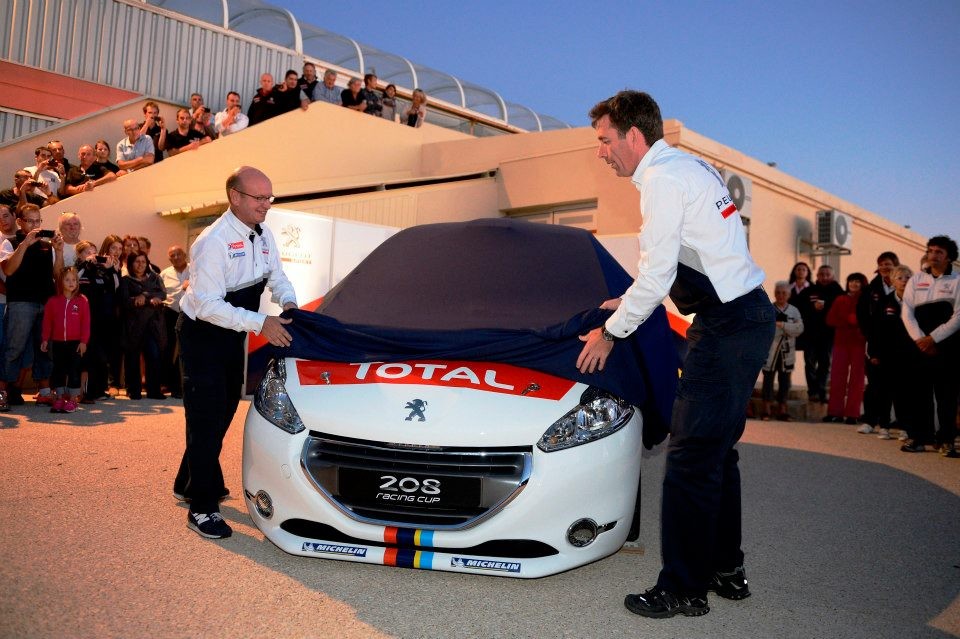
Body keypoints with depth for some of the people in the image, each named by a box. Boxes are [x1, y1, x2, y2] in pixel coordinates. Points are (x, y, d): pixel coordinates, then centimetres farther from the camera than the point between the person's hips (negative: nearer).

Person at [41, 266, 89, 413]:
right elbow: (47, 322, 7)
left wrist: (84, 341, -9)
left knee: (74, 370, 0)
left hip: (75, 342, -3)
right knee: (58, 370, 9)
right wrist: (45, 339, 2)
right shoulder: (53, 301, 4)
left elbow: (86, 323, -4)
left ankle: (73, 399, 8)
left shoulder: (82, 300, -2)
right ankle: (59, 398, 18)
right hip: (57, 342, 3)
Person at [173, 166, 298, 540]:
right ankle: (202, 508, 1)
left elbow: (277, 276, 10)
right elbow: (207, 304, -29)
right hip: (202, 335, -8)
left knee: (224, 412, 17)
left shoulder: (263, 235, -1)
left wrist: (288, 301, -13)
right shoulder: (214, 242, -26)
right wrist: (260, 324, -34)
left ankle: (189, 484, 36)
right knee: (206, 418, -8)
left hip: (232, 333, 9)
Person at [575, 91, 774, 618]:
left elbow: (655, 275, -15)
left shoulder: (662, 179, -14)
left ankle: (683, 590, 2)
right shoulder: (689, 166, 18)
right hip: (748, 317, 11)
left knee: (691, 457, -7)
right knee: (716, 451, 17)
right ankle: (726, 570, 28)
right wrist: (631, 302, 23)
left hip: (728, 326, -11)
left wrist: (611, 331, -3)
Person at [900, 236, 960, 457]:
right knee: (920, 391, 3)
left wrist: (933, 338, -11)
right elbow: (907, 312, 4)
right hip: (919, 345, 2)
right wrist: (920, 339, -8)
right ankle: (919, 436, 9)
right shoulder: (916, 280, 11)